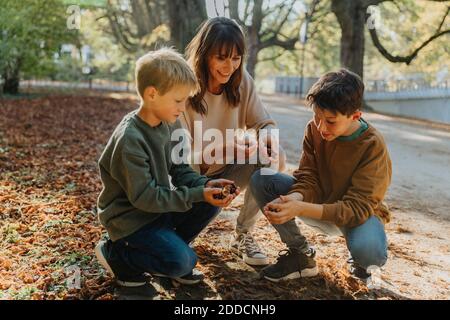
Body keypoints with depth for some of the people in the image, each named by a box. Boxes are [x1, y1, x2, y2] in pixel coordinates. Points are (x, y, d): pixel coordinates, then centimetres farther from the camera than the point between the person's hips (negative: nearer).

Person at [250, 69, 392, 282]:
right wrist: (293, 199, -38)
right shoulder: (314, 129, -13)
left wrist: (300, 209, -43)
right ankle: (300, 253, -4)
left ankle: (360, 261, 2)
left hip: (359, 212, -4)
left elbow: (357, 207, -29)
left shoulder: (373, 146, -26)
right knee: (261, 179, -17)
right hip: (320, 202, 4)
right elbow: (308, 179, -12)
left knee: (368, 251, -40)